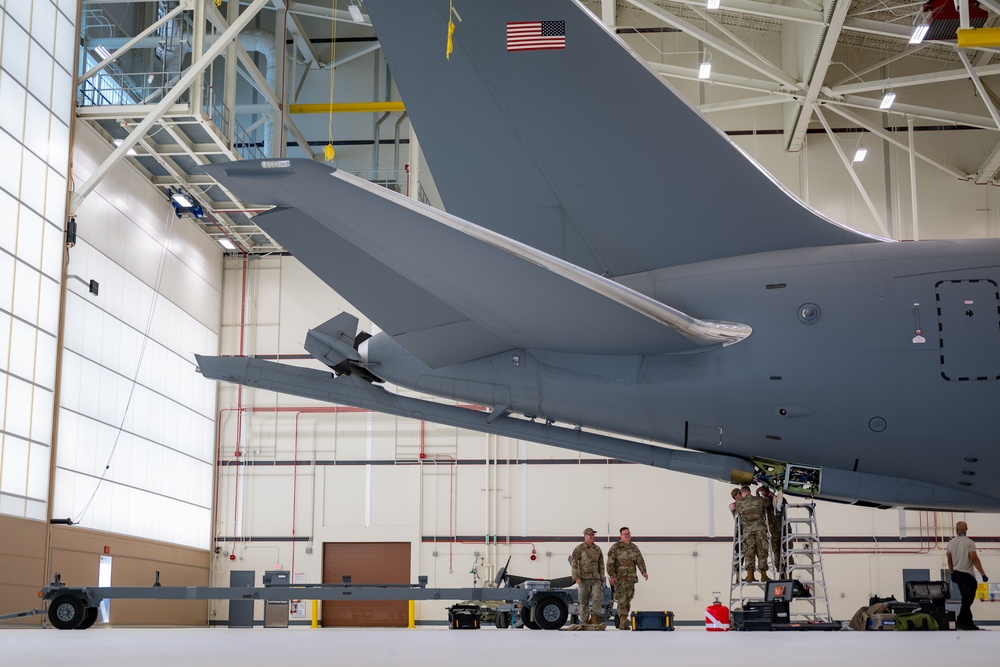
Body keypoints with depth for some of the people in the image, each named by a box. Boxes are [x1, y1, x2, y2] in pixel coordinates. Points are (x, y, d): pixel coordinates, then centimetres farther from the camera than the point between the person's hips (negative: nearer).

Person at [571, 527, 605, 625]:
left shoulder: (597, 549, 14)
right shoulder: (579, 548, 0)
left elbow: (601, 564, 19)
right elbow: (574, 563, -5)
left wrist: (602, 578, 16)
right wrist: (576, 577, -13)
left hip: (595, 578, 3)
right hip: (584, 578, -3)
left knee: (598, 597, -13)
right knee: (584, 600, 1)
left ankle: (594, 616, -2)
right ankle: (585, 620, 8)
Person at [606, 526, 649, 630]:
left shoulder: (634, 548, 14)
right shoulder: (615, 547, -1)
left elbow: (640, 560, 4)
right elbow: (610, 563, -7)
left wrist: (643, 572, -12)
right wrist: (612, 576, -16)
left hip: (631, 578, 5)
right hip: (619, 578, -5)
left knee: (628, 600, 7)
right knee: (622, 599, -16)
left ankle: (622, 624, 13)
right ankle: (623, 620, -27)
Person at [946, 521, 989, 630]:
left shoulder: (951, 543, 4)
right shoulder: (969, 543, -14)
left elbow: (949, 560, 10)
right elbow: (975, 559, -18)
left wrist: (952, 573, 22)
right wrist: (983, 574, -14)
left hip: (957, 573, 7)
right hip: (967, 574, -7)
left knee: (966, 598, 14)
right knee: (968, 599, -4)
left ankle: (968, 622, 15)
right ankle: (961, 621, -9)